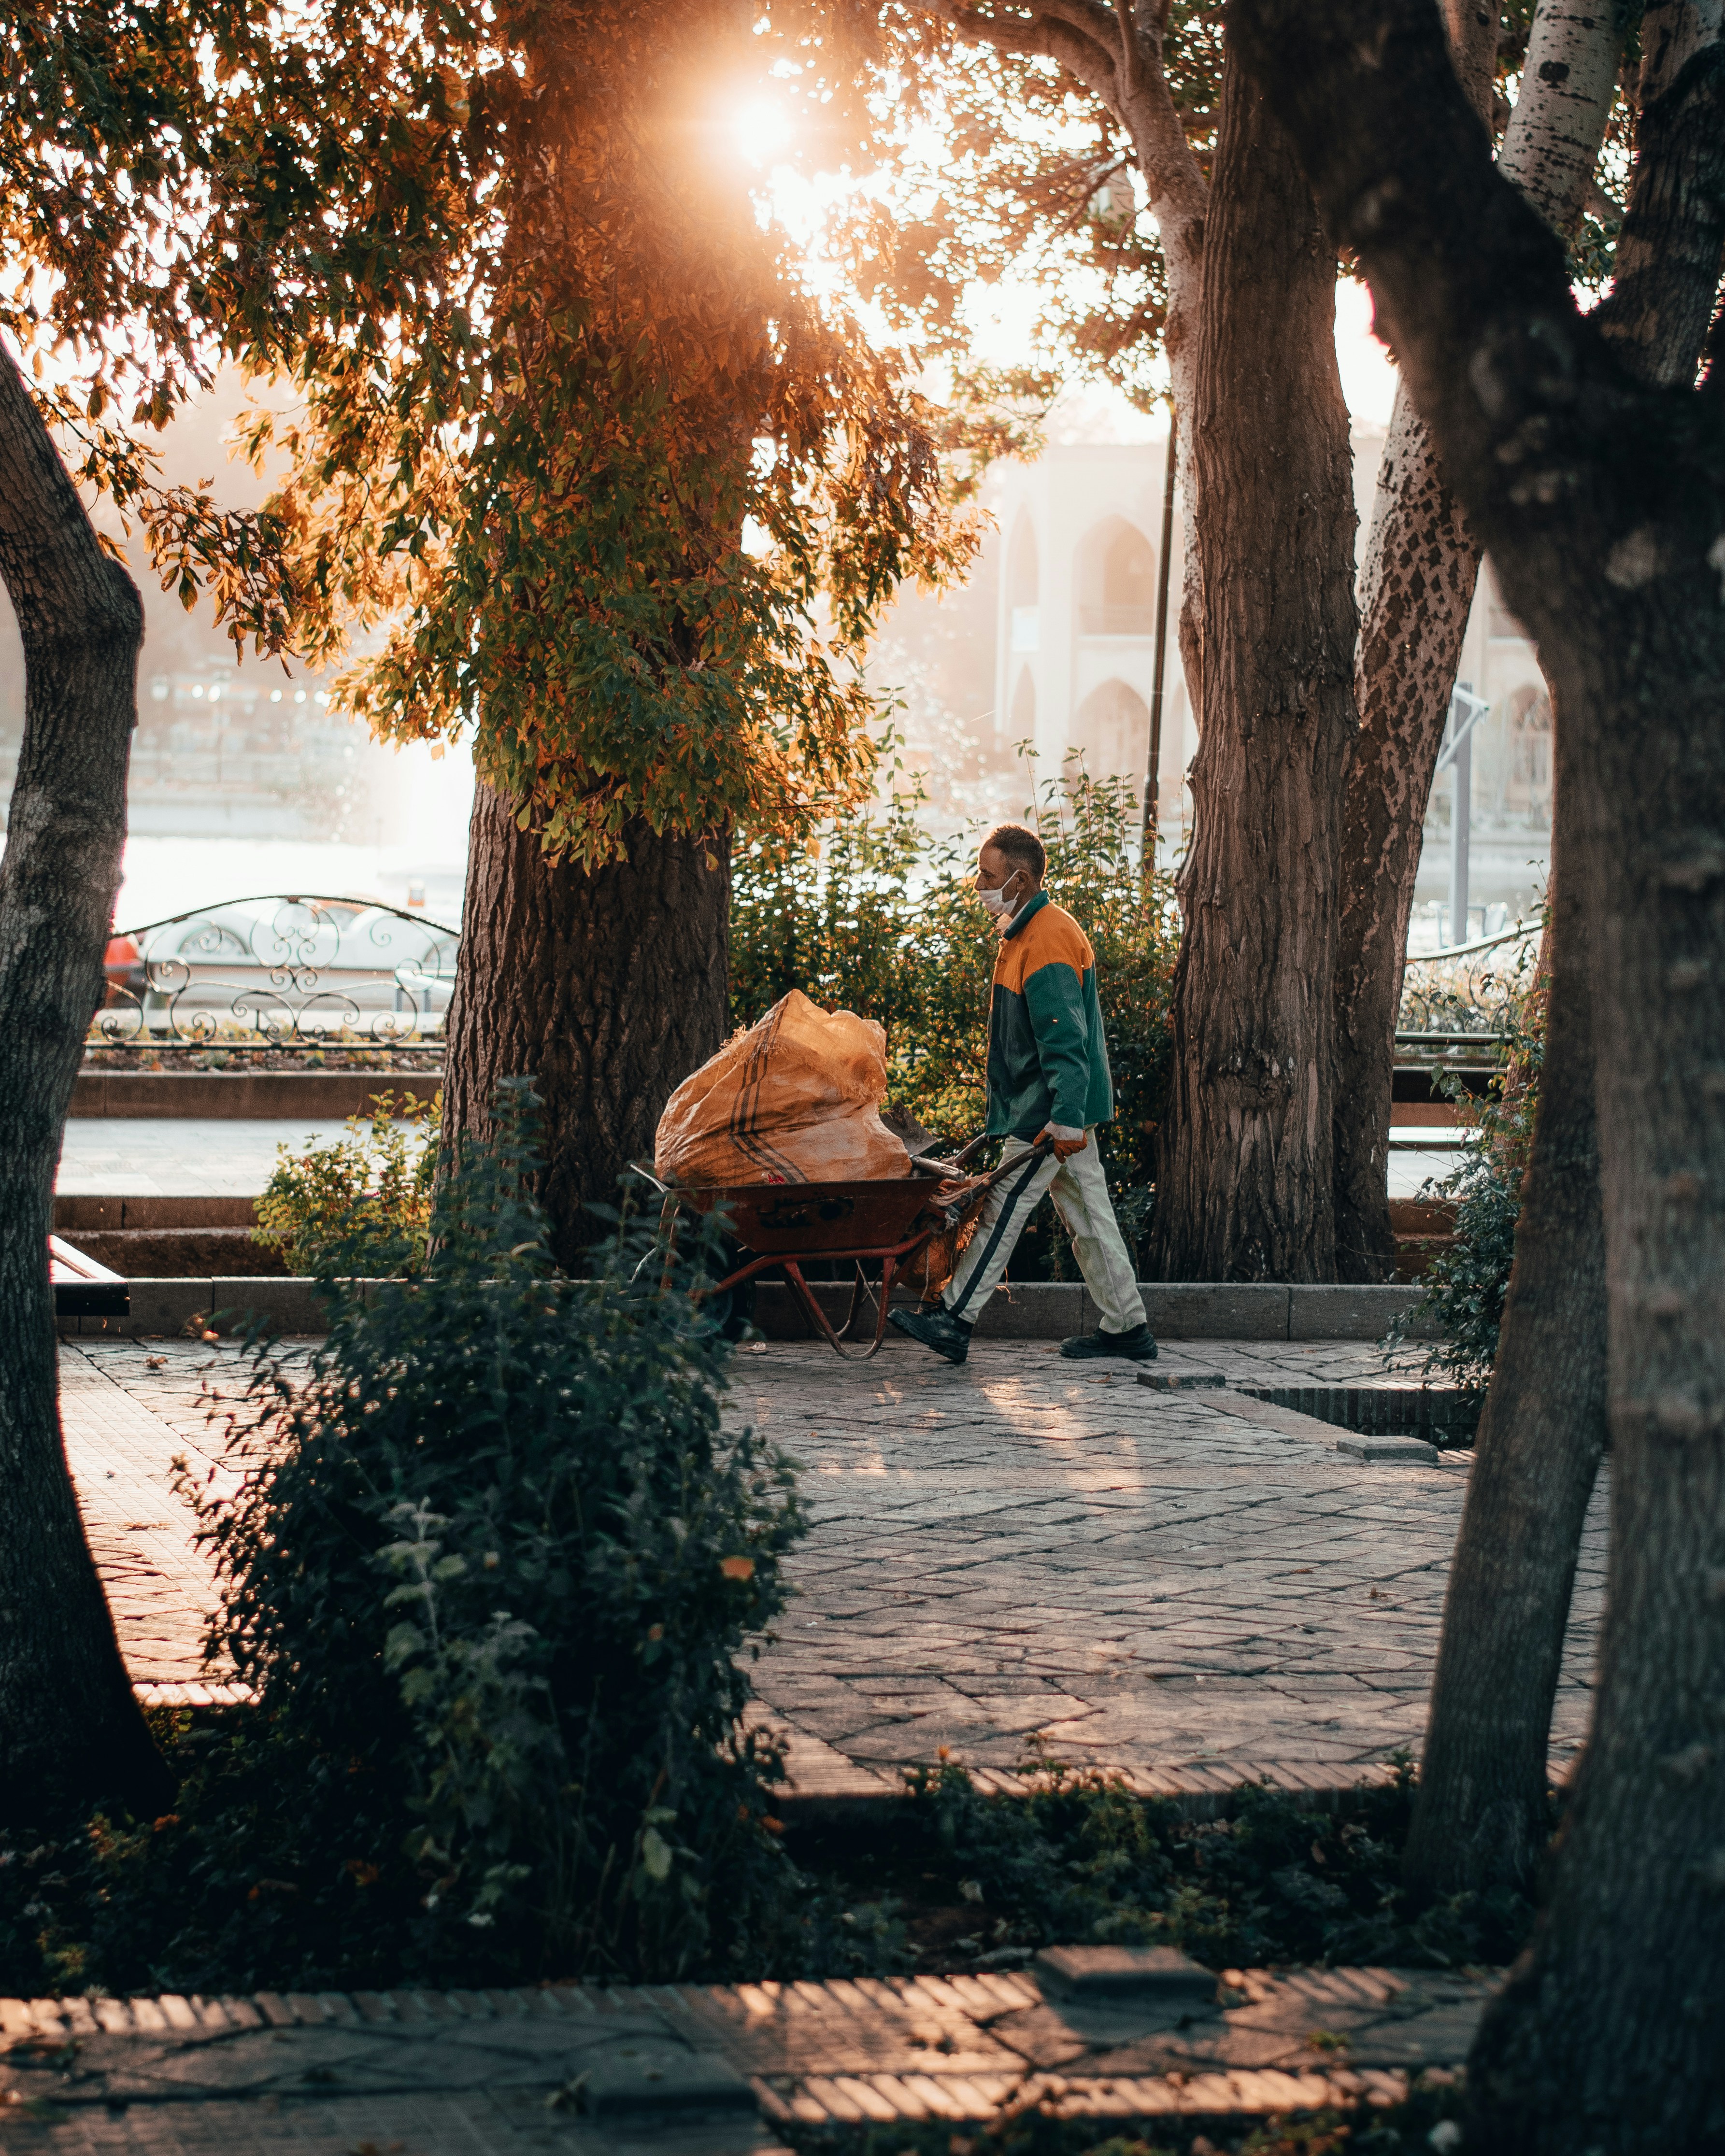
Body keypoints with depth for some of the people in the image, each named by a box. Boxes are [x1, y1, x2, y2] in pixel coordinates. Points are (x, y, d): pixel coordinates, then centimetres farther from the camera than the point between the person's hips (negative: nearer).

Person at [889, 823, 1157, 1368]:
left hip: (1050, 1111, -10)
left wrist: (1066, 1119, -28)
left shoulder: (1047, 940, -18)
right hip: (1064, 1108, 10)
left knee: (1002, 1208, -7)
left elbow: (1064, 1038, -24)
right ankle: (1127, 1328, 14)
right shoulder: (1026, 930, 16)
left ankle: (954, 1319, -3)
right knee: (1086, 1215, 11)